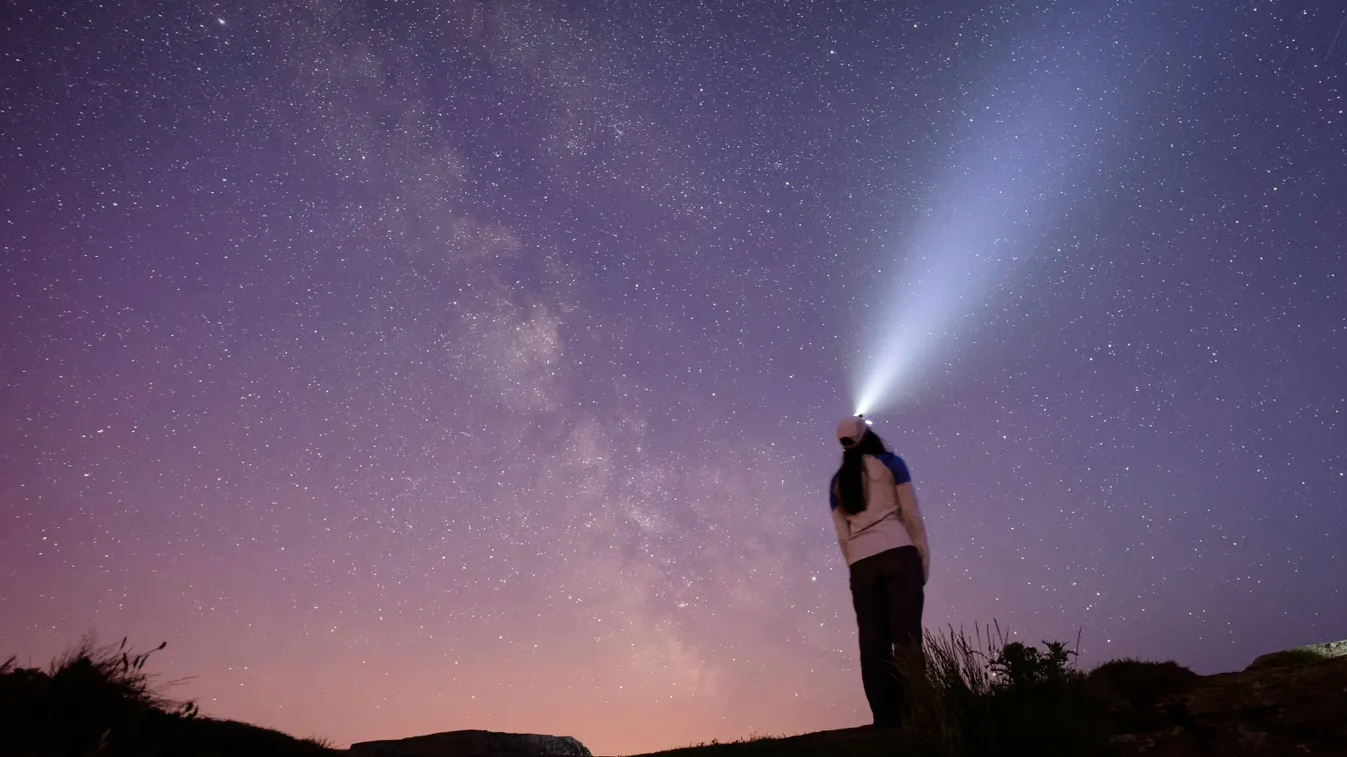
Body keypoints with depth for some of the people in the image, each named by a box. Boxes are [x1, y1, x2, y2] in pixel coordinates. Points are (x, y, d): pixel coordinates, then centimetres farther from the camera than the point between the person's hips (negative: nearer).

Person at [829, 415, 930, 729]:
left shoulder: (837, 482, 19)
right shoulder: (890, 463, 10)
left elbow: (842, 537, 14)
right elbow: (912, 516, 4)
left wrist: (856, 570, 17)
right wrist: (924, 561, 7)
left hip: (861, 565, 3)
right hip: (898, 554, -3)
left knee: (873, 648, 0)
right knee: (907, 641, -7)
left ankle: (887, 723, -4)